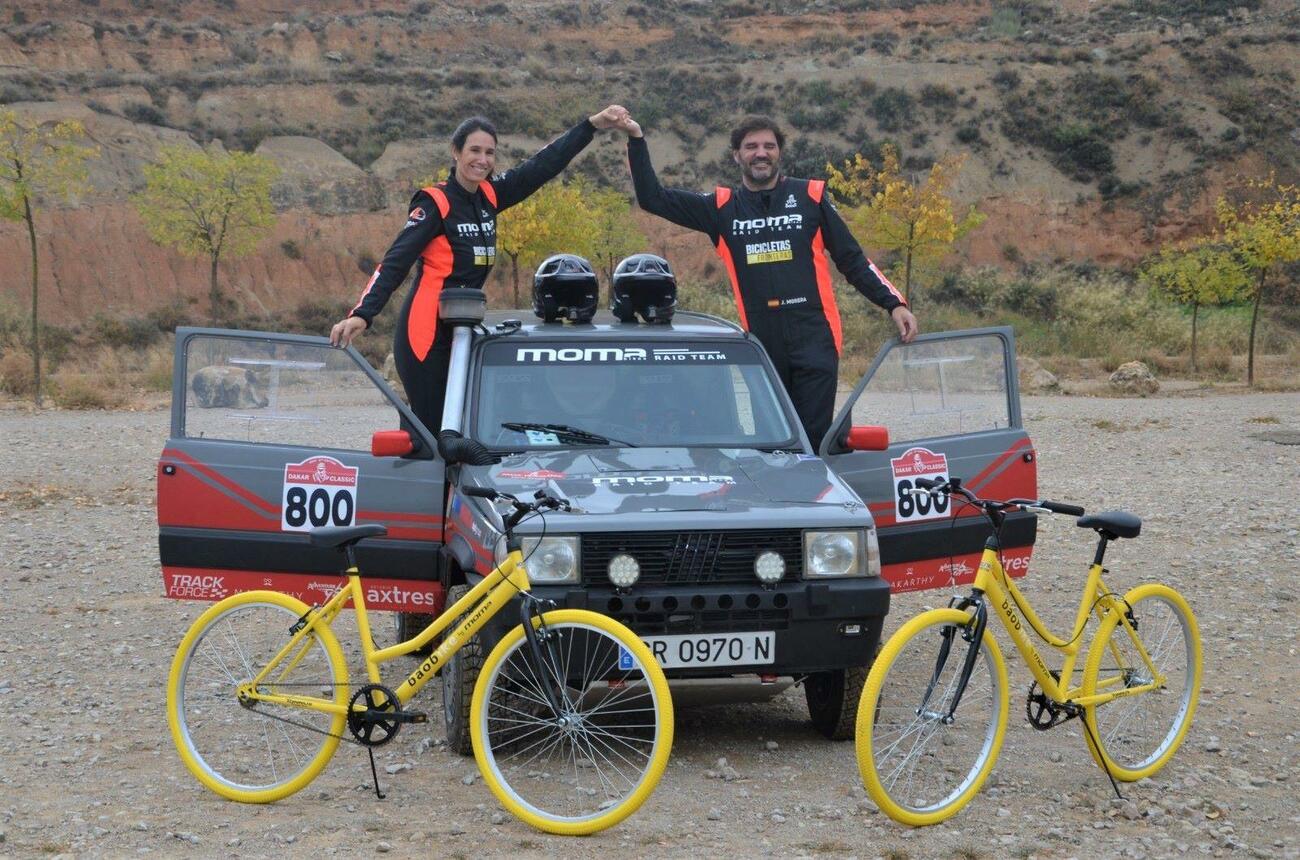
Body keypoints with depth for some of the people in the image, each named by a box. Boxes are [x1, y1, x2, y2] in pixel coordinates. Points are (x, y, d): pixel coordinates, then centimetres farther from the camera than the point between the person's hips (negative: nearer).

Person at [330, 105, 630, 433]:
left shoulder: (488, 197, 7)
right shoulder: (435, 203, -11)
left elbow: (542, 166, 13)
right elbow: (395, 262, -18)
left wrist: (592, 125, 12)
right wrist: (362, 314, -31)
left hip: (463, 330, 7)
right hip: (426, 333, -7)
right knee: (431, 428, -9)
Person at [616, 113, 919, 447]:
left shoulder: (810, 197, 6)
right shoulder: (722, 207, 10)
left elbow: (852, 260, 9)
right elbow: (652, 197, 10)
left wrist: (893, 304, 0)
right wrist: (636, 140, 1)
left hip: (814, 338, -2)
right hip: (760, 342, 2)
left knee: (815, 437, -8)